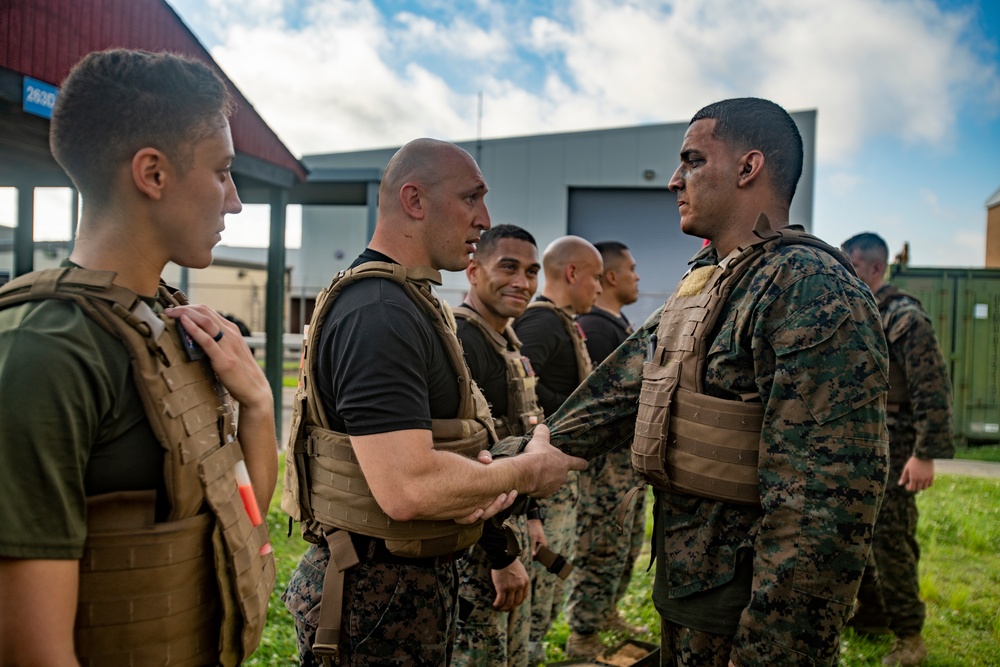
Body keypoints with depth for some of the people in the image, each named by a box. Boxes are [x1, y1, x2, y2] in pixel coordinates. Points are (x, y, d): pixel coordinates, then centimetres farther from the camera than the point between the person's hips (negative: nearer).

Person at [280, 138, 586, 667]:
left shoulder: (408, 303, 11)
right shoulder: (379, 311, -24)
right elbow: (407, 489, -32)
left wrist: (484, 473, -1)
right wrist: (524, 471, -16)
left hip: (418, 581, 10)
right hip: (378, 602, -10)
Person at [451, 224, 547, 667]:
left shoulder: (509, 343, 12)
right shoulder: (459, 341, -20)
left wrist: (529, 518, 18)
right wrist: (503, 555, -22)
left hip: (509, 529, 10)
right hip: (473, 543, -10)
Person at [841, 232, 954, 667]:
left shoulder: (905, 318, -12)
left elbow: (933, 390, -16)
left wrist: (926, 454, -21)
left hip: (889, 451, -7)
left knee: (890, 541, -2)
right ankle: (872, 613, 31)